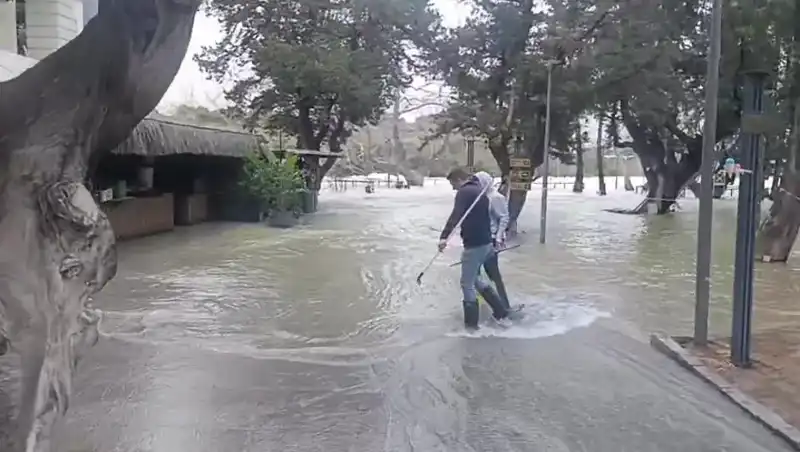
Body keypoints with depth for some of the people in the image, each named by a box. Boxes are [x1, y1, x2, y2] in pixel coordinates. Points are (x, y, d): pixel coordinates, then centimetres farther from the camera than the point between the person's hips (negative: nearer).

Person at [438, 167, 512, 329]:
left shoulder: (464, 192, -13)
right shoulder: (480, 191, 16)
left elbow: (455, 215, -29)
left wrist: (444, 236, -40)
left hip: (474, 244, -9)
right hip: (485, 242, 9)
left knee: (467, 283, 1)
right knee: (475, 278, 23)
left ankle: (471, 324, 8)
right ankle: (501, 313, 25)